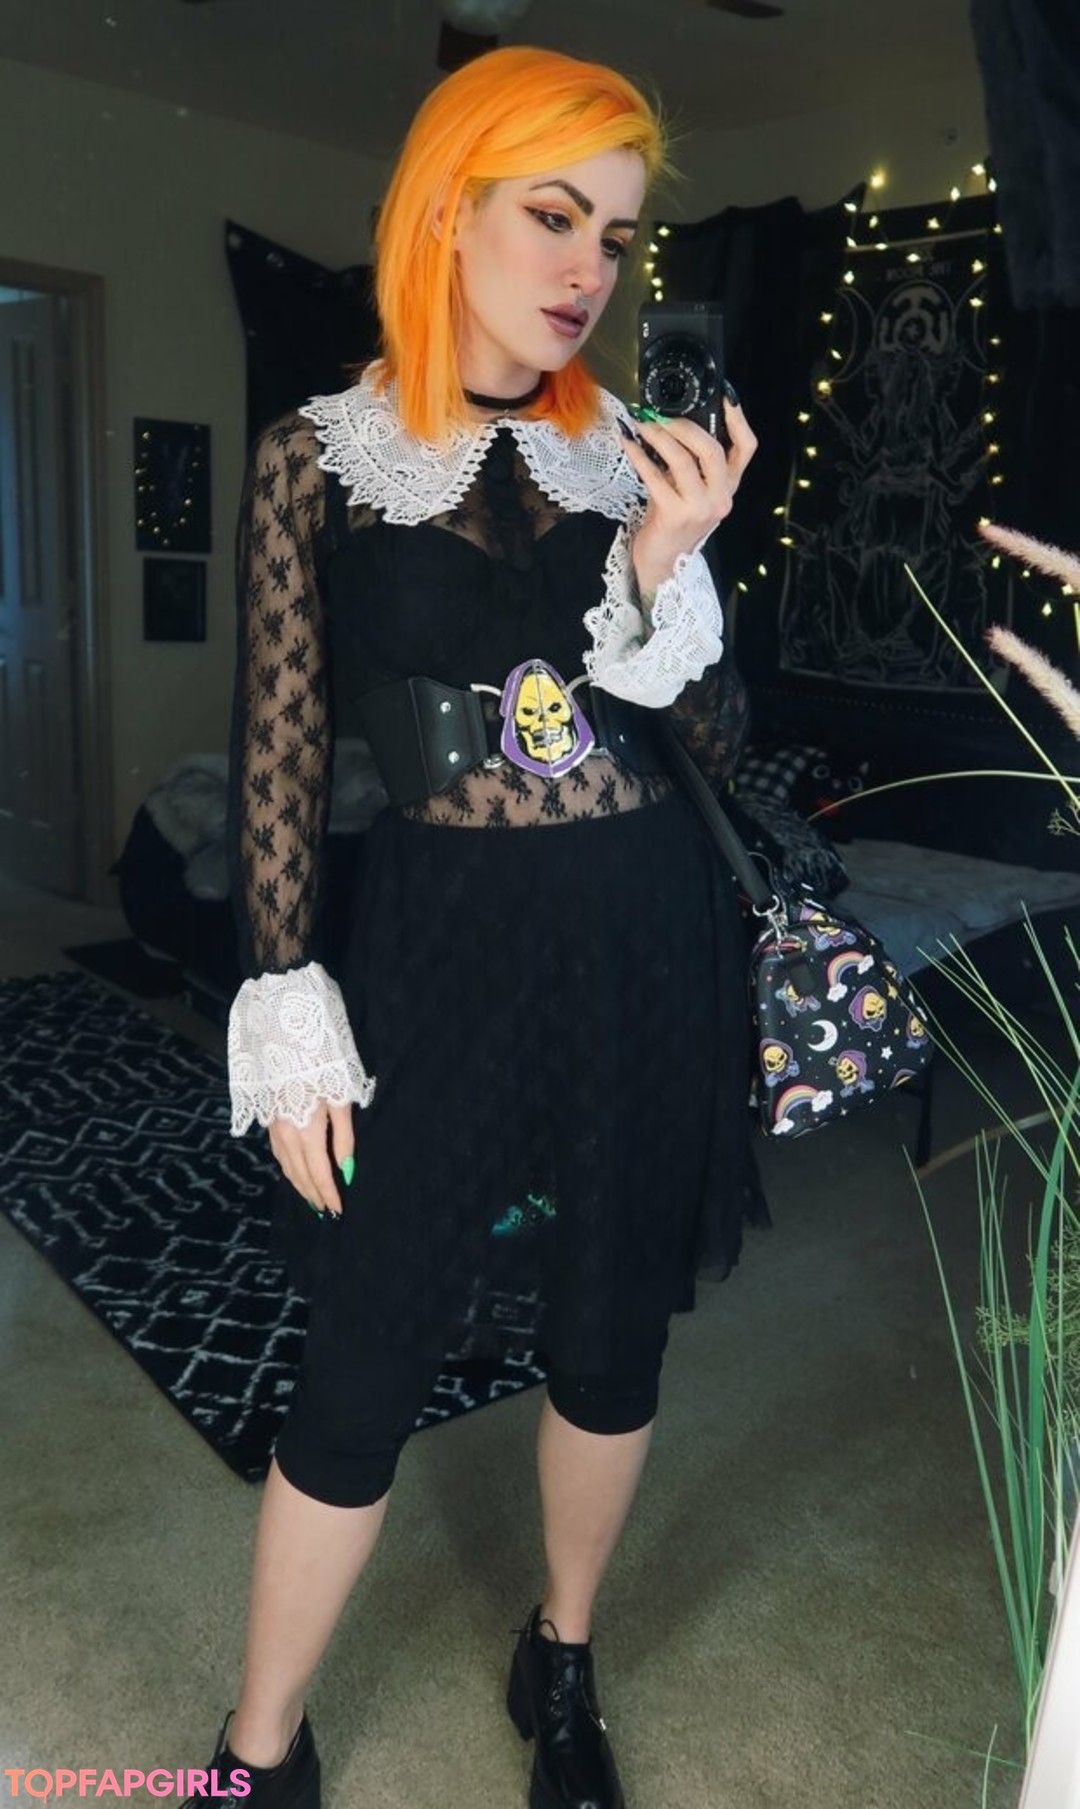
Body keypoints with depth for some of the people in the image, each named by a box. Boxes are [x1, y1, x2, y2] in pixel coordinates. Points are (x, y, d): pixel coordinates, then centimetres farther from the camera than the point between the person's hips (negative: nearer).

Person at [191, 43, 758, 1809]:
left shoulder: (636, 453, 4)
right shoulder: (317, 457, -1)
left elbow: (712, 729, 5)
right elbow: (279, 756, -3)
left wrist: (668, 566, -13)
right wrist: (287, 1023, -7)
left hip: (648, 940, 3)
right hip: (443, 942, -2)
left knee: (613, 1334, 15)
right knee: (364, 1371, 5)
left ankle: (563, 1664, 44)